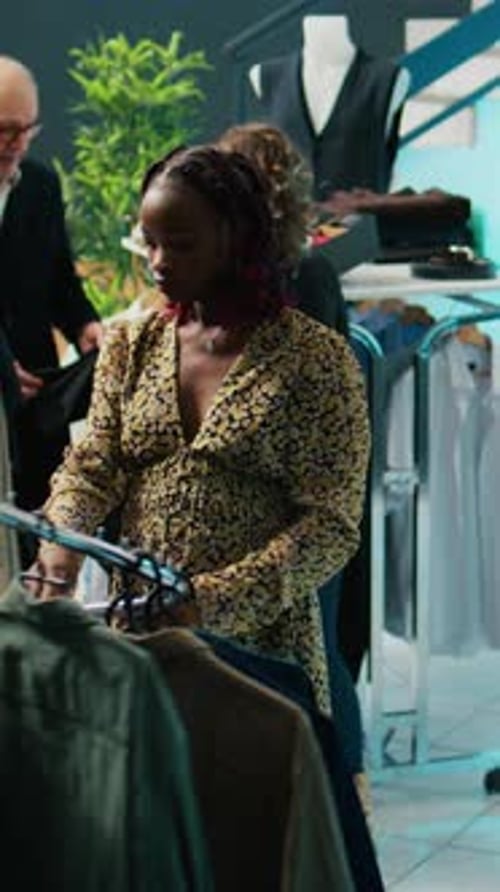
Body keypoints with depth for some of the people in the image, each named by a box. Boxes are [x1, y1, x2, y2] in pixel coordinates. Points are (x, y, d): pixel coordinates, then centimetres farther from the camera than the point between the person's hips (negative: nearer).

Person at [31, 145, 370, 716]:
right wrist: (62, 539, -20)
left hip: (260, 639, -4)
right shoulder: (131, 344, 7)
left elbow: (332, 526, -11)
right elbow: (92, 466, 2)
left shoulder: (315, 359, -8)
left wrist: (215, 599, -23)